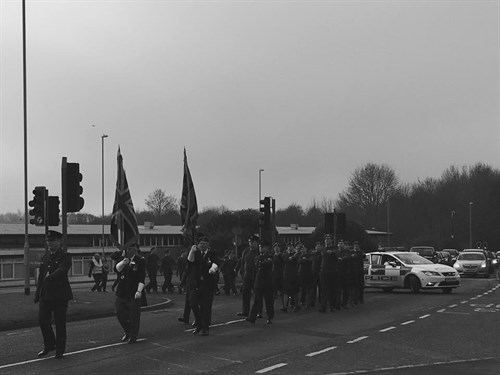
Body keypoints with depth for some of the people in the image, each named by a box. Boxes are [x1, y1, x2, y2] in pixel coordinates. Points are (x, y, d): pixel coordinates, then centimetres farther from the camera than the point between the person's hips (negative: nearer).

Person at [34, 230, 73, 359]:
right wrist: (37, 293, 15)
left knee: (60, 323, 2)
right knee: (42, 320, 1)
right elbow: (41, 275, 18)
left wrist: (50, 278, -39)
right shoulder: (45, 256, 15)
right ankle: (49, 345, 21)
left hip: (60, 295, -5)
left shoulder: (65, 256, -5)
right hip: (45, 294, 5)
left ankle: (60, 350, 13)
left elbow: (61, 270, -23)